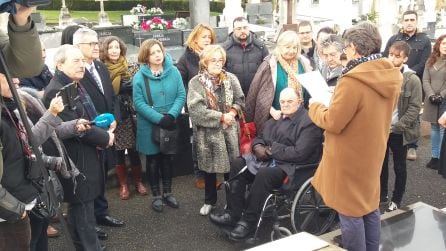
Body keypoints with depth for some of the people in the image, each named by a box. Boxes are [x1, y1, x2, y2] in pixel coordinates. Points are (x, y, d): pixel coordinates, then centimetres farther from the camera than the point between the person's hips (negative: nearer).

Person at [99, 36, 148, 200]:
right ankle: (123, 185, 19)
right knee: (118, 151, 5)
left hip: (129, 114, 2)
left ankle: (138, 182, 21)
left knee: (133, 150, 5)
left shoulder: (128, 68, 6)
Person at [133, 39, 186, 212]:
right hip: (149, 126, -2)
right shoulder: (139, 77, -9)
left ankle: (167, 192, 31)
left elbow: (181, 95, -5)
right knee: (153, 160, 11)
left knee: (169, 158, 14)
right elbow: (139, 103, -13)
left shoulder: (173, 71, -3)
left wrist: (171, 115, -19)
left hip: (170, 124, 2)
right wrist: (159, 119, -21)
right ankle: (156, 195, 26)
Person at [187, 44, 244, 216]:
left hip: (229, 130, 2)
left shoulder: (231, 78, 1)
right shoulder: (196, 82, -9)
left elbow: (240, 100, 7)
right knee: (209, 167, 12)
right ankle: (209, 200, 31)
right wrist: (221, 116, -17)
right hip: (207, 132, -2)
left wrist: (232, 113, -14)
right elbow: (196, 110, -18)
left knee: (232, 166, 9)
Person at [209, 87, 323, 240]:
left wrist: (271, 150, -15)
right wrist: (258, 147, -3)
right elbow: (260, 137, 22)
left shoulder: (308, 122, -12)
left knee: (264, 174, -34)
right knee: (237, 166, -8)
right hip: (269, 160, 9)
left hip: (293, 168, -8)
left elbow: (299, 153, -22)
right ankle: (233, 214, -9)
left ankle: (248, 222, -20)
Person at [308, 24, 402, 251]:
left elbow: (332, 122, -21)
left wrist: (315, 107, -3)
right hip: (372, 152, 8)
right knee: (369, 205, 20)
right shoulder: (391, 77, 0)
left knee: (350, 210, 5)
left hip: (350, 157, -8)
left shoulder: (353, 81, -27)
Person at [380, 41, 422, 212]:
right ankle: (382, 193, 35)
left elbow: (415, 107, -12)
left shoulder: (412, 80, -11)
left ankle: (397, 200, 25)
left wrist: (398, 126, -18)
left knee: (399, 167, 10)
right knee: (381, 164, 17)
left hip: (399, 132, -4)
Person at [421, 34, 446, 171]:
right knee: (434, 128, 11)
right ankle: (435, 156, 19)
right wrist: (431, 95, -9)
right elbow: (425, 80, 4)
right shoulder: (431, 60, 10)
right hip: (431, 101, 4)